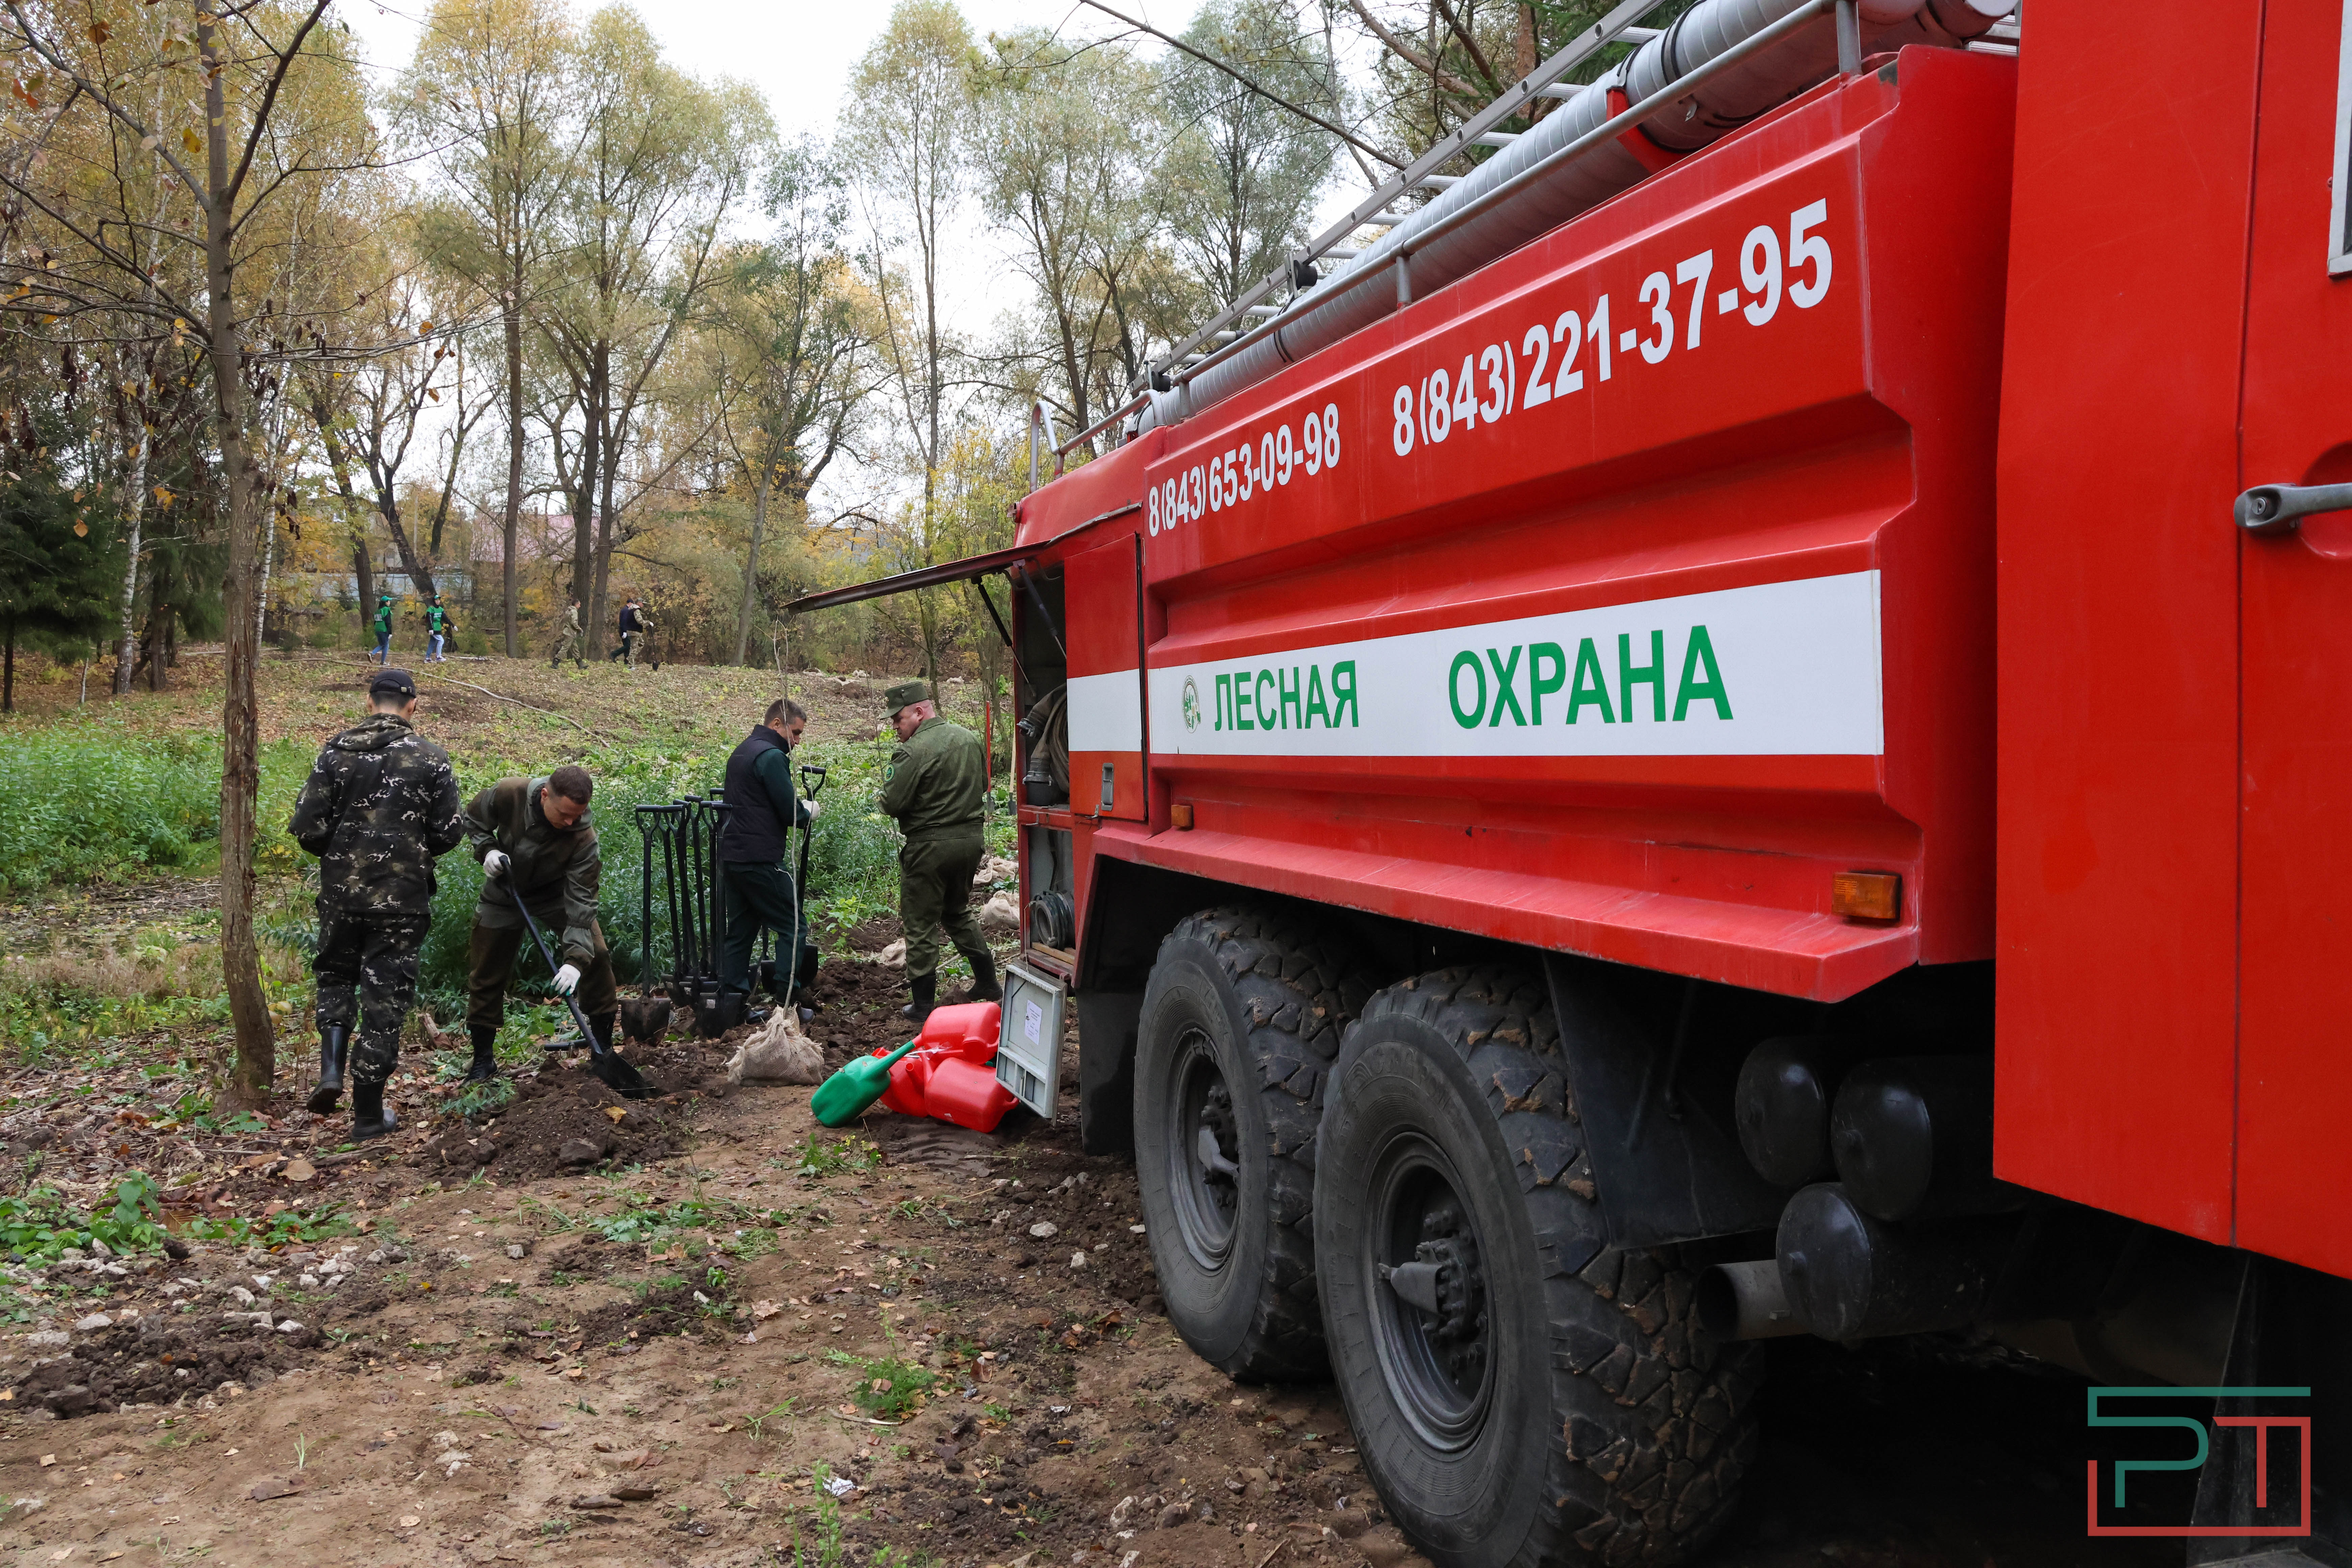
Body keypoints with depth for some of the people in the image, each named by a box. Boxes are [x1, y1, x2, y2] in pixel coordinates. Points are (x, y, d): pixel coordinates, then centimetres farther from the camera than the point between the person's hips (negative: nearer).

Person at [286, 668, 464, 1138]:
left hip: (341, 893, 2)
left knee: (336, 977, 25)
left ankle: (331, 1069, 5)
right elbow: (449, 833, -5)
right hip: (402, 899, -2)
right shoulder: (430, 758, -5)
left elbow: (307, 827, -5)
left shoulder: (337, 751, -2)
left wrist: (339, 855, 16)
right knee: (385, 999, 6)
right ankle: (368, 1114, 12)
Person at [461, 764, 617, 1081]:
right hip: (505, 893, 1)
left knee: (595, 956, -12)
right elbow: (473, 819, -7)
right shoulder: (508, 794, -30)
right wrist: (487, 850, -26)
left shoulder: (584, 837, -33)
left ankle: (604, 1047, 3)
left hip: (557, 893, -1)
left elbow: (581, 898, -33)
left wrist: (576, 958, -40)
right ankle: (483, 1059, 18)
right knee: (486, 972, 2)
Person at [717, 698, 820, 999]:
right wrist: (808, 812, 7)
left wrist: (798, 807, 13)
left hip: (732, 854, 10)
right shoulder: (772, 756, -13)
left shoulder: (741, 752, 18)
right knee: (792, 927, -2)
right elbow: (791, 812, -15)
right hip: (760, 859, -10)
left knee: (740, 929, 13)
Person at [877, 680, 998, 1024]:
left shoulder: (914, 751, -19)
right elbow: (982, 784, 16)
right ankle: (988, 984, 29)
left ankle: (924, 1005, 9)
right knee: (959, 913, 25)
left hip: (930, 847, -7)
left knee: (920, 925, 5)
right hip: (971, 840, 7)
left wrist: (890, 779, 2)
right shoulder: (970, 738, 4)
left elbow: (891, 805, -18)